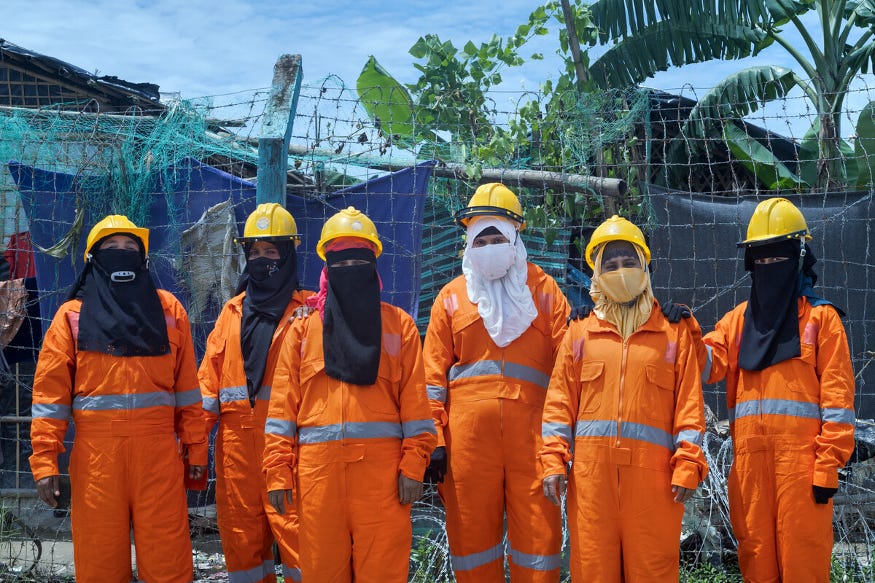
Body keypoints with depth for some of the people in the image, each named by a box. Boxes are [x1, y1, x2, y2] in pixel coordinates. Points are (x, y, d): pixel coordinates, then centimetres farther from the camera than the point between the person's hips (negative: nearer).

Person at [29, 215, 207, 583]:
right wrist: (44, 461, -6)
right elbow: (51, 392, 2)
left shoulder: (168, 309, 12)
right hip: (96, 452, 0)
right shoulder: (73, 314, 9)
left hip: (158, 451, 0)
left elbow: (186, 384, 10)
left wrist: (195, 449, 5)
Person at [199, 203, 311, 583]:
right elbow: (209, 375, 12)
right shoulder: (233, 311, 17)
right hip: (236, 440, 5)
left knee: (295, 535, -8)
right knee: (241, 540, 9)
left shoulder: (306, 310, 3)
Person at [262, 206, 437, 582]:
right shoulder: (304, 327, 12)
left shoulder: (398, 324, 9)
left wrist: (413, 465, -6)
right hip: (318, 466, 1)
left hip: (381, 465, -1)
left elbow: (415, 398, 3)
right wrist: (278, 472, 0)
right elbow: (283, 403, 7)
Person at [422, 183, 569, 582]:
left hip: (531, 431, -1)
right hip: (469, 433, 1)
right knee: (472, 534, 6)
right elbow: (434, 375, 8)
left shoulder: (544, 291, 11)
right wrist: (434, 439, 0)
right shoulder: (451, 297, 13)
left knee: (538, 534, 0)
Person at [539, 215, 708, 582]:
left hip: (652, 470, -1)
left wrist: (688, 464, -5)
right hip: (591, 469, 1)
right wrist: (553, 460, -1)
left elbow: (689, 401, 4)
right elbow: (560, 401, 9)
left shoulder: (674, 330, 10)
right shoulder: (580, 332, 13)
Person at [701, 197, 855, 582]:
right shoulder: (737, 320, 19)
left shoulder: (820, 317, 6)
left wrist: (829, 465, -9)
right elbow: (707, 363, 4)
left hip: (801, 454, -4)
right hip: (750, 455, 4)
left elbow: (837, 395, -1)